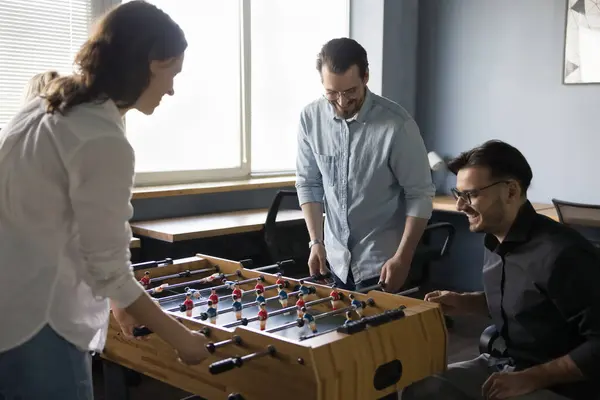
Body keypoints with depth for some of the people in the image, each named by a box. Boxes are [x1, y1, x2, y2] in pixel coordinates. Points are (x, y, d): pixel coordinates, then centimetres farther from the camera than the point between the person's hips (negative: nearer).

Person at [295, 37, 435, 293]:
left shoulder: (397, 125, -19)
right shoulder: (310, 118, -6)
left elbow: (420, 195, -13)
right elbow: (308, 184, 4)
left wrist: (403, 258, -17)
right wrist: (316, 242, -2)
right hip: (335, 261, 4)